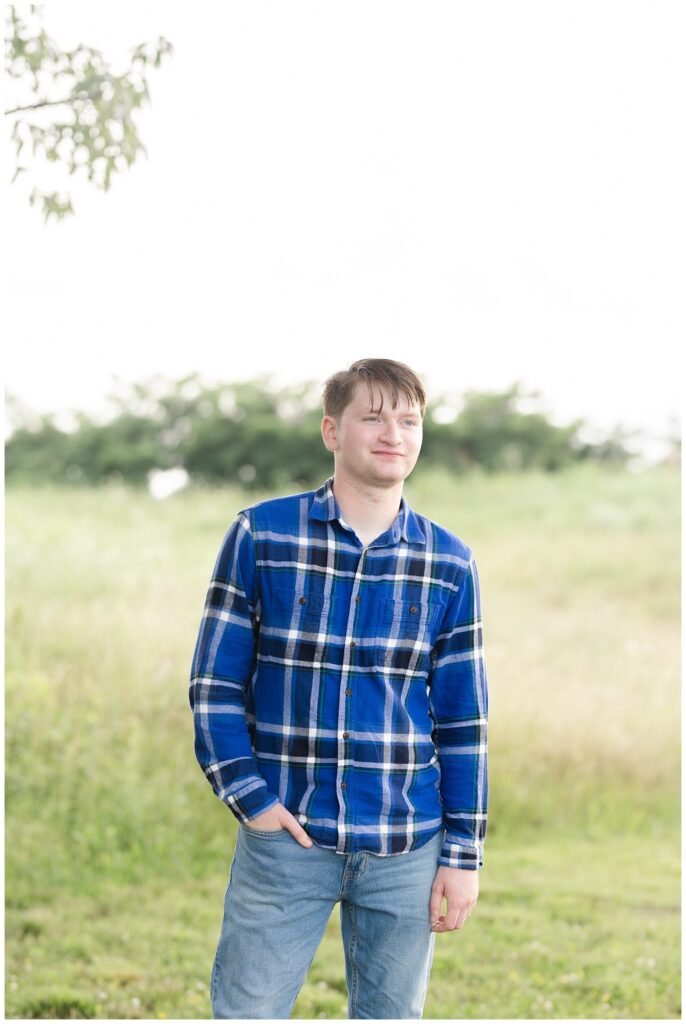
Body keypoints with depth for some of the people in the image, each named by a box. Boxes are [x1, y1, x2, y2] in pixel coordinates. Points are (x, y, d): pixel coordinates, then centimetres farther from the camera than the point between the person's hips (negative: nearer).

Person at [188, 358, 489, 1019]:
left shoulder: (448, 565, 3)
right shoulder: (261, 535, -2)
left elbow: (462, 719, 5)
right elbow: (215, 682, 0)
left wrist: (463, 852, 2)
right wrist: (250, 797, -10)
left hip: (407, 848, 2)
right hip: (287, 837, -1)